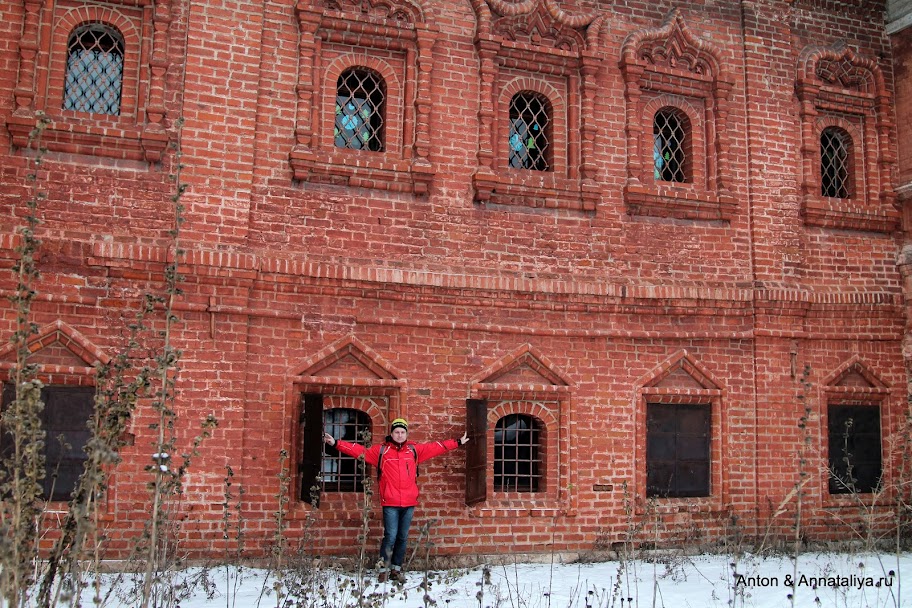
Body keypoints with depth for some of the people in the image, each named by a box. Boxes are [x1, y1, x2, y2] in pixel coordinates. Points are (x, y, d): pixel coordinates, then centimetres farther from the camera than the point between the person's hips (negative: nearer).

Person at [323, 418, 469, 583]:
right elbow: (358, 450, -2)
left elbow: (437, 447, 17)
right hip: (390, 503, -3)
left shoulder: (414, 450, 10)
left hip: (409, 503, 4)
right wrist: (336, 443, -9)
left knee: (402, 538, 11)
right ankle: (383, 570, 6)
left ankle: (396, 570, 24)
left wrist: (457, 443, 20)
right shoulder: (381, 450, 2)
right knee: (390, 537, -8)